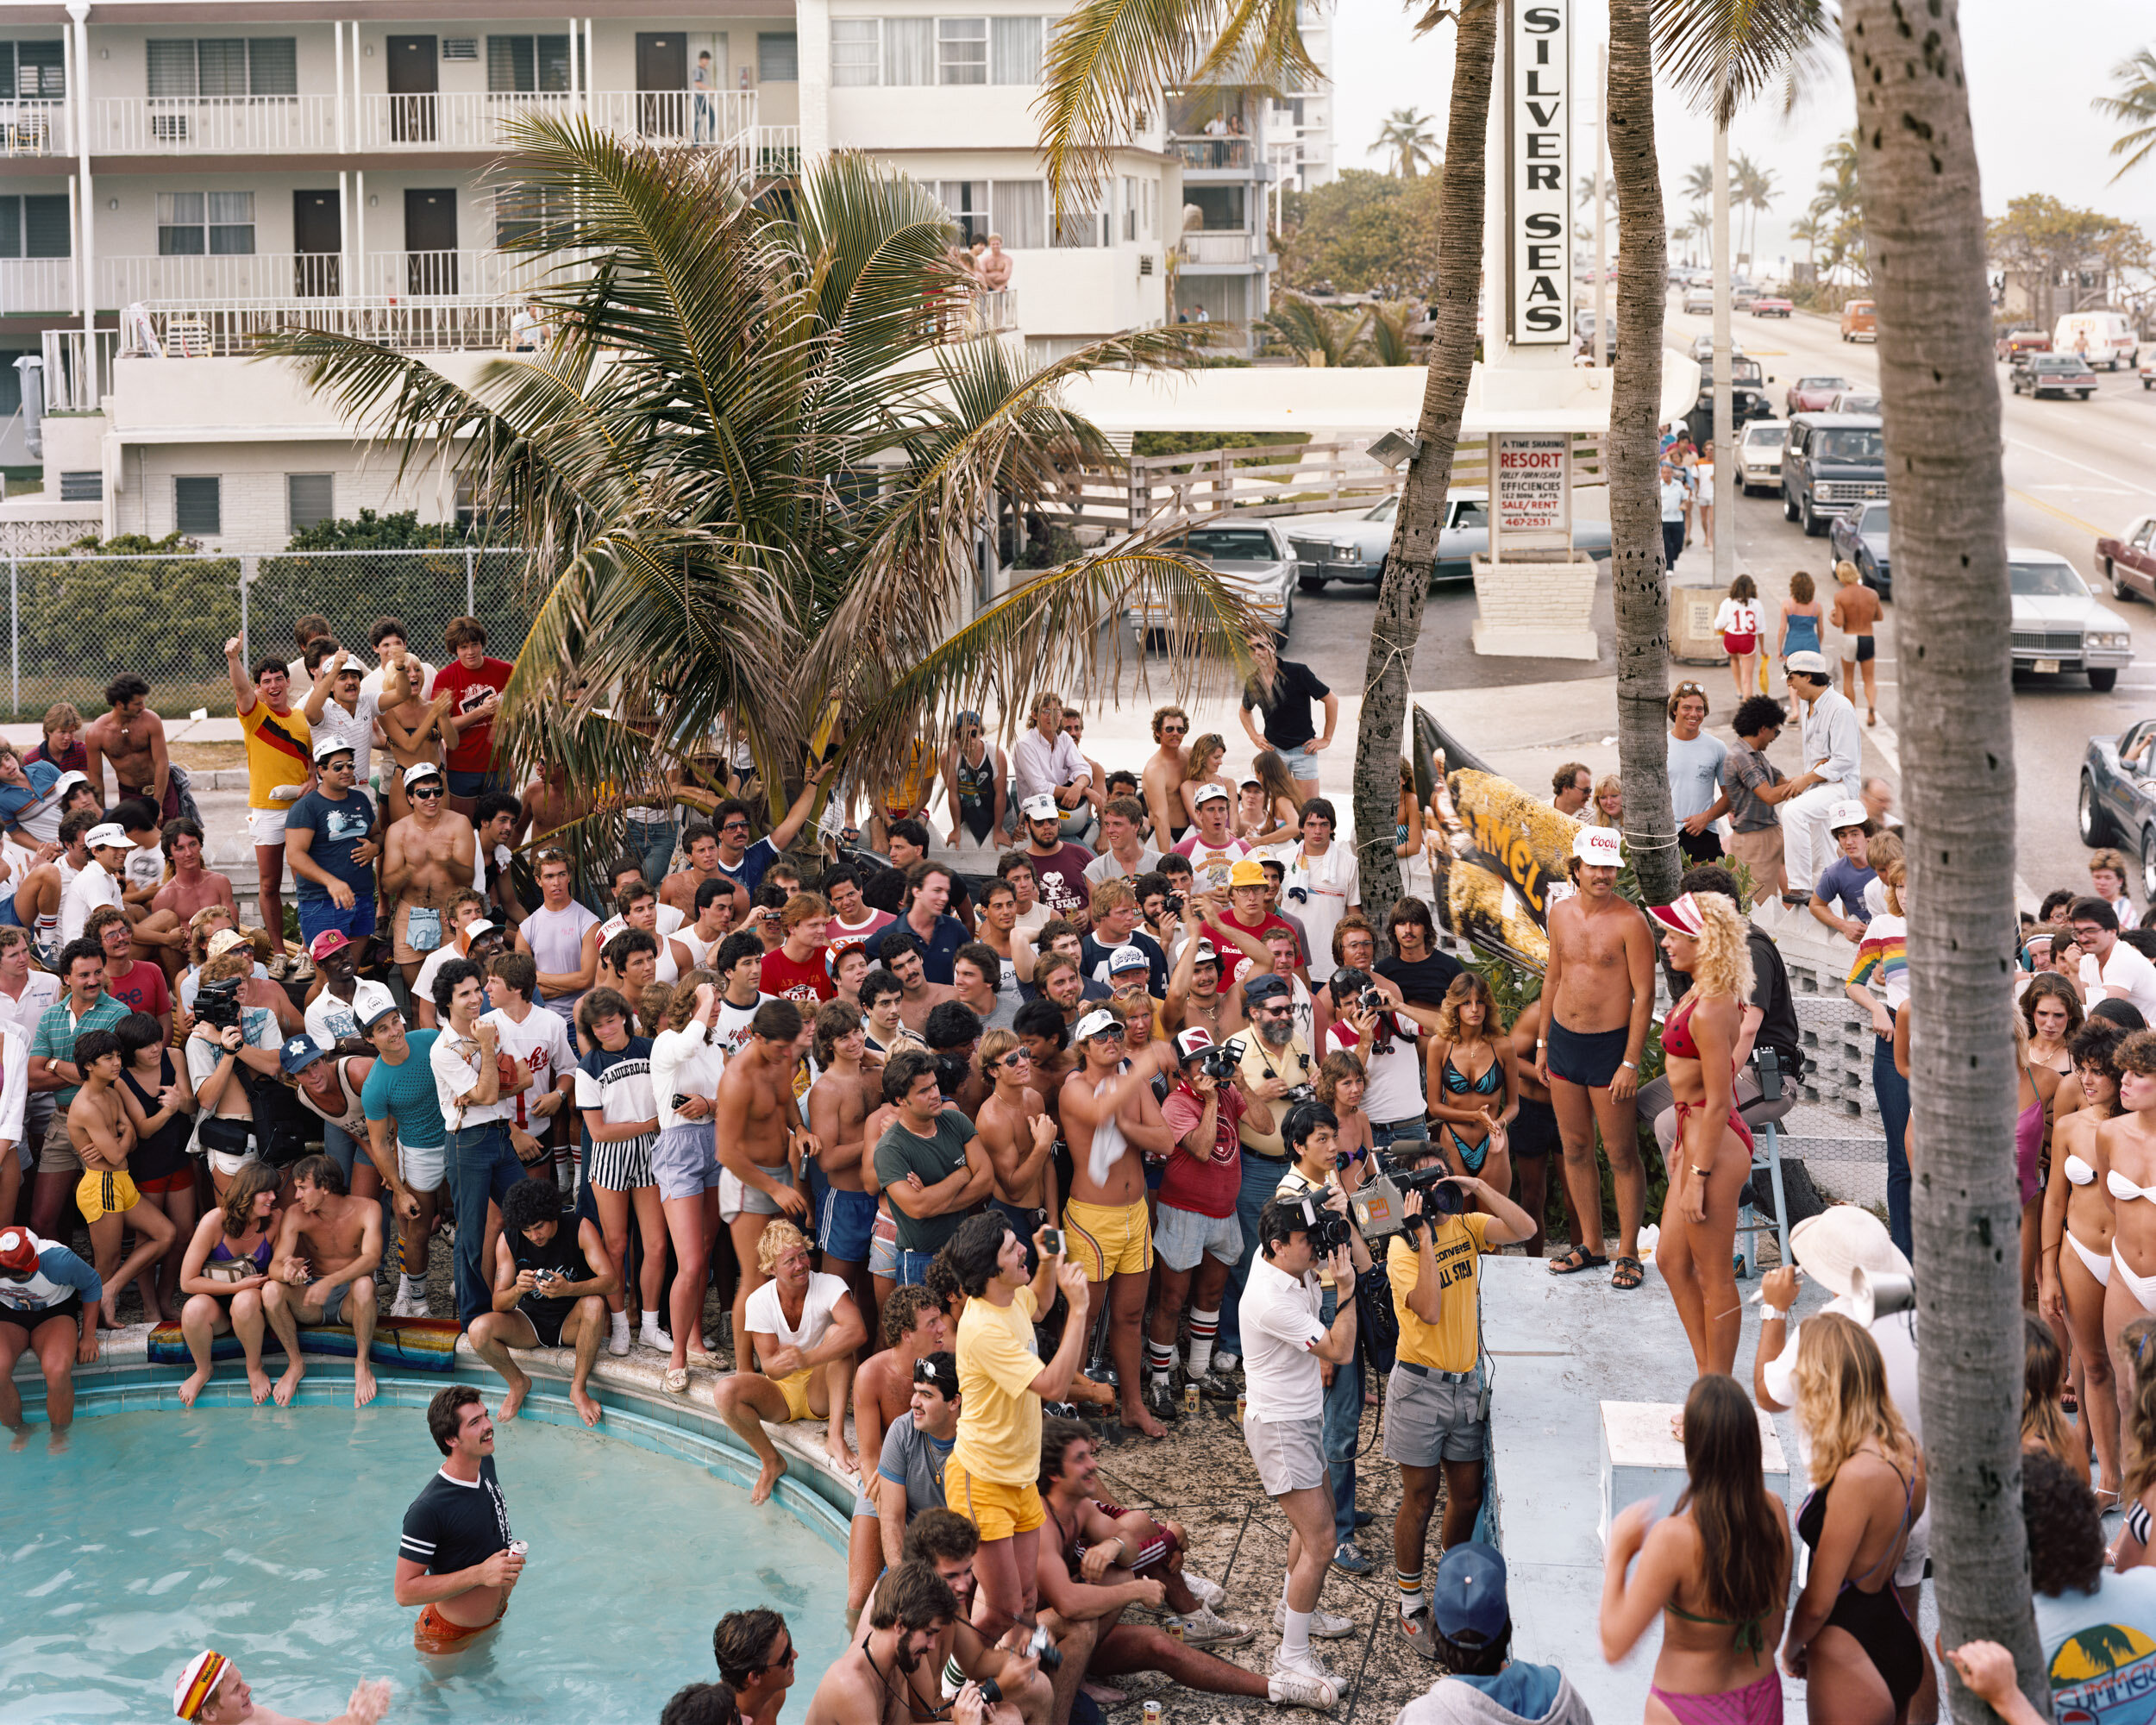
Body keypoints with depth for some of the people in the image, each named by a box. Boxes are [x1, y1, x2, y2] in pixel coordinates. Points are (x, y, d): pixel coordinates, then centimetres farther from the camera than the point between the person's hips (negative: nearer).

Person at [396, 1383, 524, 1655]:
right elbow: (405, 1592, -30)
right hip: (450, 1637, -7)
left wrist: (511, 1553, 2)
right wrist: (480, 1574, -35)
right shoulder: (427, 1510, -33)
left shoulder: (486, 1464, -7)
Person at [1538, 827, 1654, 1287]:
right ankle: (1590, 1245, 24)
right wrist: (1543, 1043, 16)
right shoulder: (1561, 913, 5)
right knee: (1575, 1148, 13)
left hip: (1609, 1046, -6)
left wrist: (1631, 1063, -16)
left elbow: (1644, 995, -13)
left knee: (1622, 1154, 1)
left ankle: (1628, 1253, 10)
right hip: (1563, 1042, 6)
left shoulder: (1629, 922, -14)